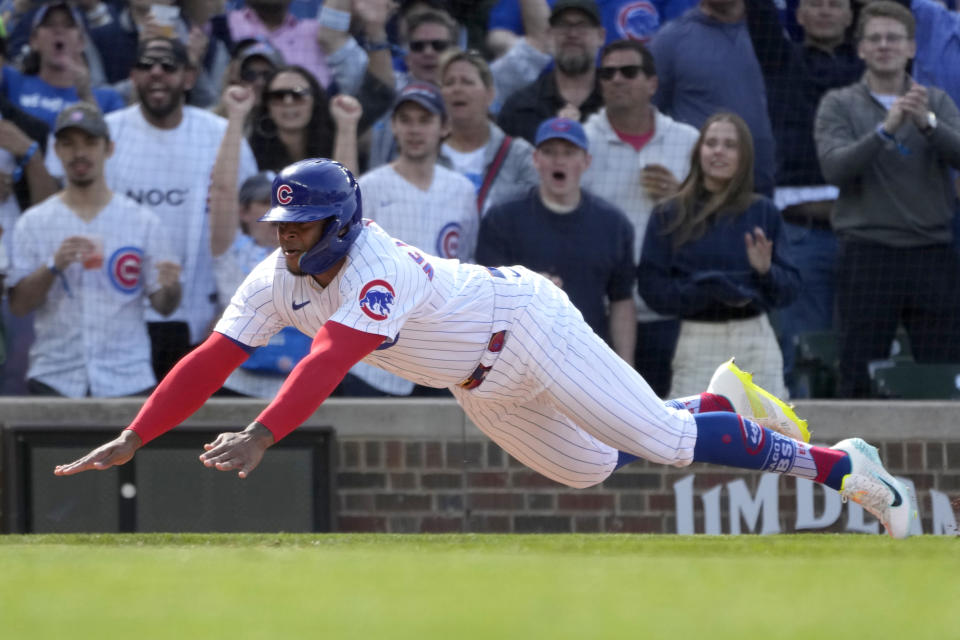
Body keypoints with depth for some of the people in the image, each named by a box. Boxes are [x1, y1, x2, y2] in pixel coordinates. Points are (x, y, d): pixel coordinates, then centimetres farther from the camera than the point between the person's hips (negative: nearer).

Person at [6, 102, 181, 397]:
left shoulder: (142, 221, 6)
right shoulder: (34, 223, 6)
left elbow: (163, 307, 6)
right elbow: (18, 304, 0)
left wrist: (170, 287, -17)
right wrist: (54, 266, -17)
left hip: (128, 380, 0)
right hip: (54, 380, 0)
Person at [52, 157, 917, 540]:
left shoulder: (378, 271, -36)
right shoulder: (280, 279, -13)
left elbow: (332, 360, -51)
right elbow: (213, 360, -16)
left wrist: (262, 436, -63)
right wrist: (132, 440, -26)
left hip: (532, 333, -8)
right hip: (481, 391, 8)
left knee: (657, 441, -9)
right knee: (594, 469, 18)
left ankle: (839, 465, 2)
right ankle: (723, 401, 39)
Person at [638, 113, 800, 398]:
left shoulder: (763, 213, 8)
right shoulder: (670, 216, 4)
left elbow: (790, 288, 7)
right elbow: (651, 286, -3)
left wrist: (766, 270, -14)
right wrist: (708, 291, -16)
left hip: (755, 339, 1)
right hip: (698, 340, -1)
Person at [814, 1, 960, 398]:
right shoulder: (840, 105, 6)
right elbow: (834, 167, -9)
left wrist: (928, 124, -20)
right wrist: (886, 130, -20)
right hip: (868, 255, -2)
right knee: (859, 379, -1)